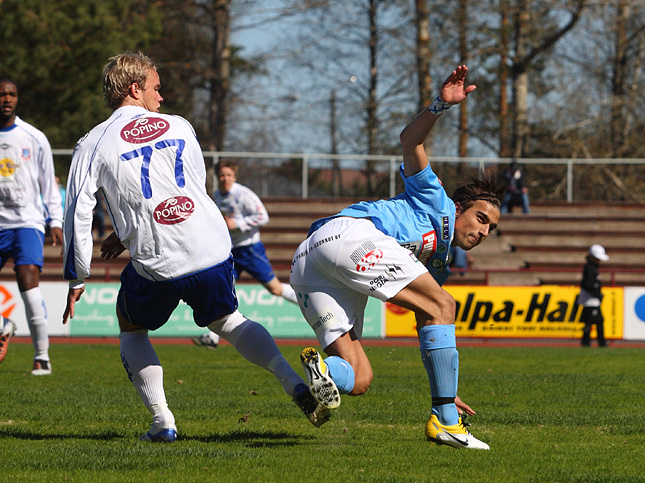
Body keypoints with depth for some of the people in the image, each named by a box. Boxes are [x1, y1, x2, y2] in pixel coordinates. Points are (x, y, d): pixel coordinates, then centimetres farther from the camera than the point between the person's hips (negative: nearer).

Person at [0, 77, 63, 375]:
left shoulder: (34, 138, 3)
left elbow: (48, 183, 10)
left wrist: (55, 222, 3)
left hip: (27, 222, -3)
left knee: (28, 284, -19)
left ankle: (42, 357, -13)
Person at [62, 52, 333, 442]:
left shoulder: (93, 146, 2)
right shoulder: (180, 128, 11)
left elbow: (78, 215, -2)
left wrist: (77, 279, 8)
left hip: (156, 265, -2)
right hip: (213, 252, 2)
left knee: (132, 327, 25)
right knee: (228, 320, 26)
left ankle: (162, 420, 9)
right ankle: (296, 385, 5)